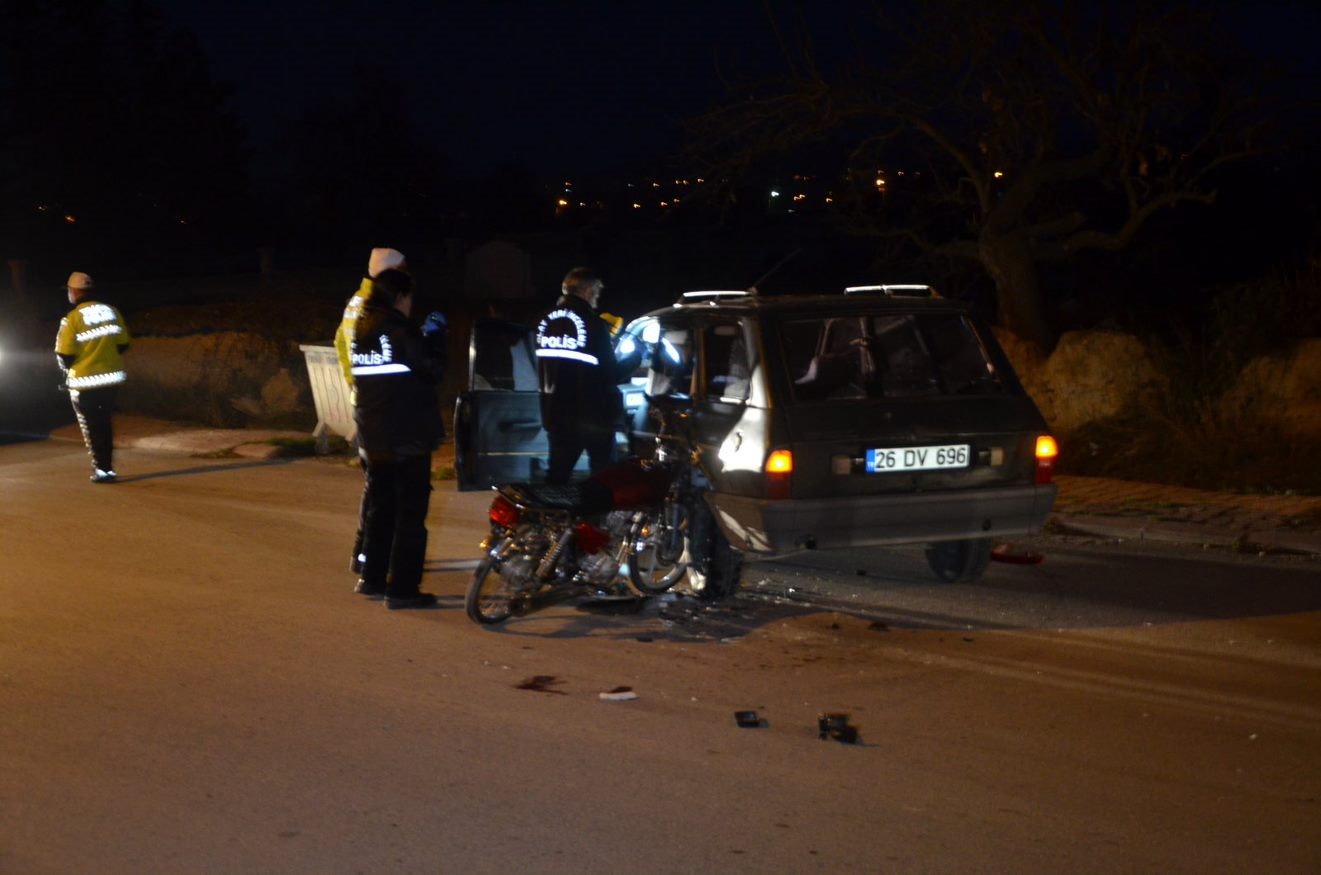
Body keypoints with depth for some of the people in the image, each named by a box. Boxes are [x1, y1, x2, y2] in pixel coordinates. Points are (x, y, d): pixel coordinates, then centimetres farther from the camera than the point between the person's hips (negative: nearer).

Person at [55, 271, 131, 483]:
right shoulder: (111, 311, 2)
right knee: (105, 423, 17)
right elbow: (123, 345, 6)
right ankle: (108, 467, 20)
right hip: (112, 377, 5)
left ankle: (101, 470, 1)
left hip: (84, 382, -5)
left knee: (91, 426, 5)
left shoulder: (72, 319, -14)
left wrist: (67, 368, 9)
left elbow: (64, 355, -12)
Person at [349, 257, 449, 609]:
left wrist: (423, 337, 17)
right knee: (410, 513, -3)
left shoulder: (361, 330, 9)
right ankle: (402, 589, -4)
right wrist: (435, 335, -2)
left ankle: (373, 578, 26)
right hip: (408, 437, -8)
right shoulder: (398, 330, -17)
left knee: (380, 506, 19)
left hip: (372, 436, 8)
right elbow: (433, 369, -16)